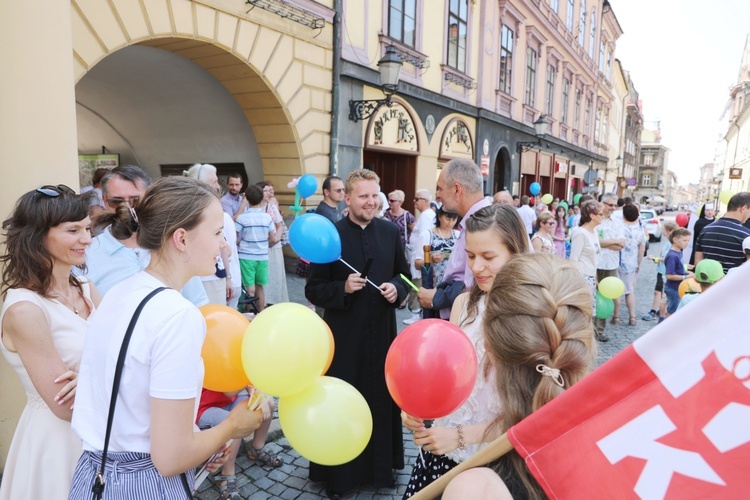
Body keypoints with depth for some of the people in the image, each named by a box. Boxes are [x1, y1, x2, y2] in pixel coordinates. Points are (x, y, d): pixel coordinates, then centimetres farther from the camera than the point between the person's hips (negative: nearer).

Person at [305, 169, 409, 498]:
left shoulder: (391, 232, 0)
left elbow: (403, 274, 11)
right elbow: (313, 290, -7)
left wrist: (396, 288, -10)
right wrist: (343, 288, -23)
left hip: (381, 332, 3)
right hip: (343, 335, -3)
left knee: (381, 399, 17)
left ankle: (380, 464, 38)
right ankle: (338, 471, 31)